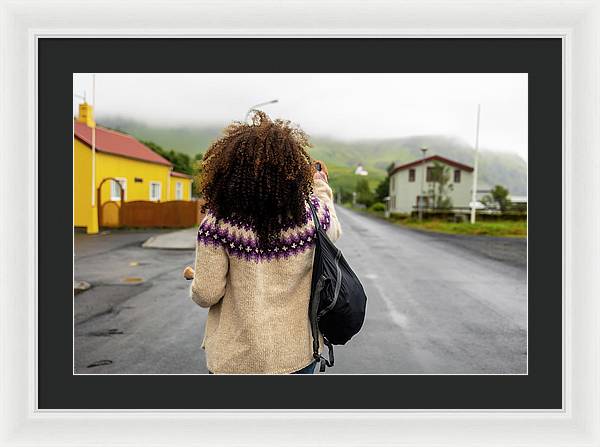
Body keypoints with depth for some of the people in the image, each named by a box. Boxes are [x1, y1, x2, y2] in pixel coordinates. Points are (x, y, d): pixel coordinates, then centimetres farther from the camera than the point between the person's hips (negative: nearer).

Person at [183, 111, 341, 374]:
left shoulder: (218, 222, -17)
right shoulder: (313, 214, -11)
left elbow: (206, 294, -13)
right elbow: (334, 232, 13)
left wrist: (194, 277, 10)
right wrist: (321, 186, 25)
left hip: (236, 358, -1)